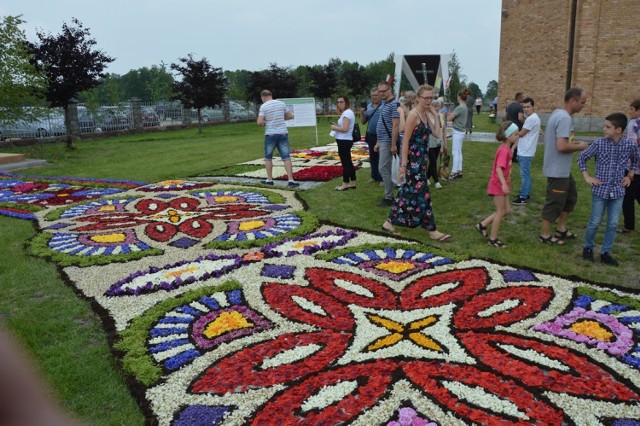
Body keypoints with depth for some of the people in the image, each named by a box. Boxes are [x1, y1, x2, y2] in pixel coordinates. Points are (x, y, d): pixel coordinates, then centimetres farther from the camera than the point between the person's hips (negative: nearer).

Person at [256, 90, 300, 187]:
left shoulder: (263, 106, -6)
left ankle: (269, 179, 18)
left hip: (270, 134, -2)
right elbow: (290, 116, 13)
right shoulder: (281, 104, 6)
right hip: (283, 133, 2)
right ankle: (291, 180, -8)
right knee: (286, 157, -1)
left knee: (268, 157, 14)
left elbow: (259, 122, -13)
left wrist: (264, 122, 8)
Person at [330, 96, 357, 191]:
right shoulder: (347, 112, 17)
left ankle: (345, 184, 2)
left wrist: (334, 128, -10)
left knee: (345, 162, -4)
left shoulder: (346, 113, -16)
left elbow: (345, 129, -24)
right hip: (345, 140, 11)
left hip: (344, 141, -11)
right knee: (348, 162, 15)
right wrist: (337, 125, 9)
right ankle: (352, 183, 21)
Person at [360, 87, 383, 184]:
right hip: (371, 136, 6)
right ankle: (374, 176, 28)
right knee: (372, 158, 15)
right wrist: (362, 114, -5)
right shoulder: (369, 106, 9)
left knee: (381, 158, -2)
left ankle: (382, 178, 6)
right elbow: (364, 122, 13)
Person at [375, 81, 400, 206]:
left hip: (387, 141, -9)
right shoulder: (384, 104, 15)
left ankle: (388, 197, -4)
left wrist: (393, 144, -22)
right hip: (382, 141, 10)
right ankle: (389, 195, 18)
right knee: (387, 169, 12)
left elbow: (395, 126, -19)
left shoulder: (394, 104, -13)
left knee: (383, 169, -10)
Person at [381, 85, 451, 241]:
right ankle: (432, 230, 4)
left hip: (421, 158, 9)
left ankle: (389, 222, 22)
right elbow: (405, 140, -17)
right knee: (421, 193, -3)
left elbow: (437, 134, 7)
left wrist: (435, 115, 5)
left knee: (409, 192, 14)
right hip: (413, 159, -9)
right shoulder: (413, 114, -15)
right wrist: (403, 164, -19)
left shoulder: (426, 115, 11)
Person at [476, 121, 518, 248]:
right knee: (501, 211, 0)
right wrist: (504, 184, -40)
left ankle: (482, 225, 21)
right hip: (498, 185, -9)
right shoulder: (503, 150, -21)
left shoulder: (507, 149, 8)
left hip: (503, 184, 9)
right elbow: (498, 168, -31)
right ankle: (493, 239, 12)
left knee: (507, 210, 13)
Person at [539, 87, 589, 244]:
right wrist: (579, 147, -14)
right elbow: (562, 146, -30)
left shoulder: (558, 113, 10)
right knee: (554, 202, 1)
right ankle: (545, 235, 14)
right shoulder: (564, 118, -23)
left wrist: (574, 143, 9)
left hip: (562, 169, 11)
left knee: (570, 196, 22)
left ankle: (561, 229, 32)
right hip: (558, 170, -11)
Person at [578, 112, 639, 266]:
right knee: (595, 222, 5)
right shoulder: (599, 143, -10)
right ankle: (588, 248, 25)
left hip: (618, 192, 2)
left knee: (613, 224, 7)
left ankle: (605, 253, 20)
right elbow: (582, 157, 2)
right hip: (600, 190, -2)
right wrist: (587, 177, -1)